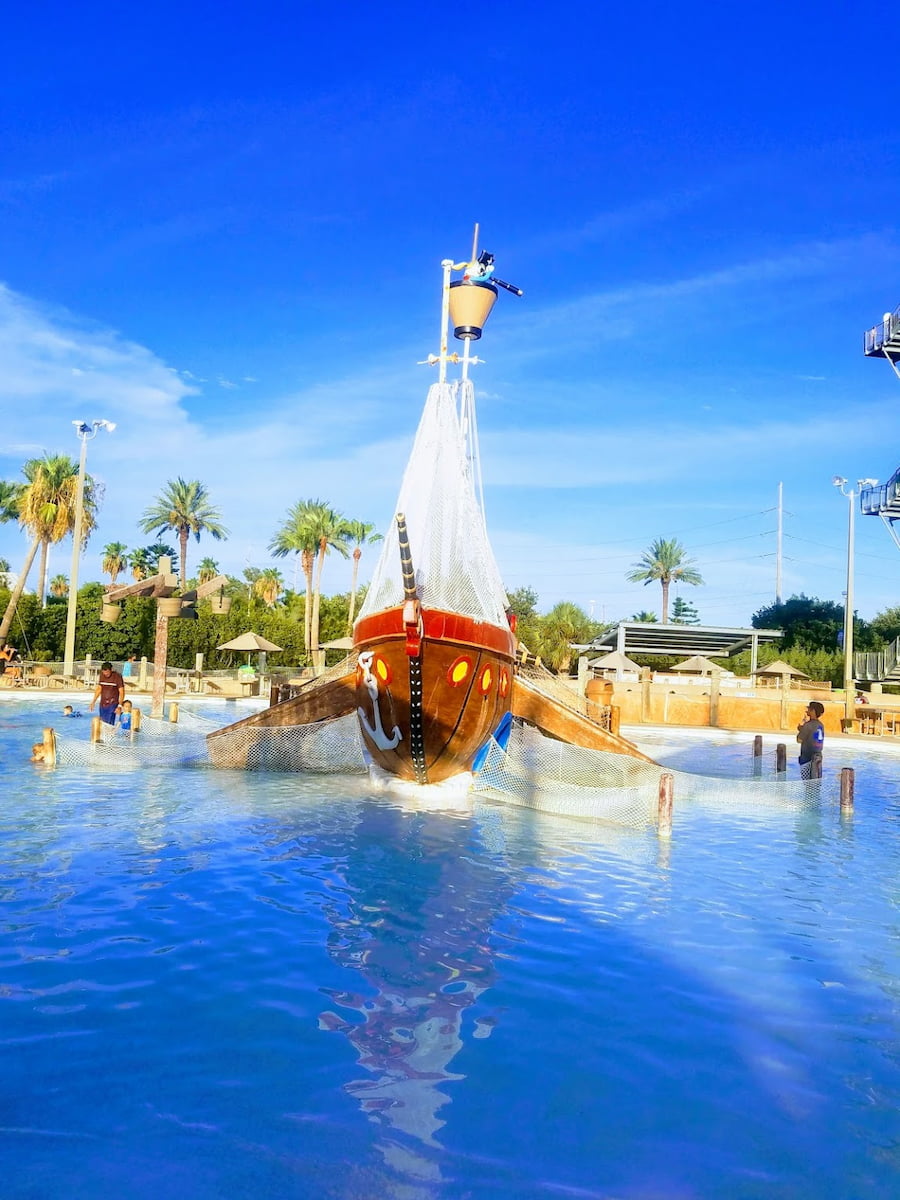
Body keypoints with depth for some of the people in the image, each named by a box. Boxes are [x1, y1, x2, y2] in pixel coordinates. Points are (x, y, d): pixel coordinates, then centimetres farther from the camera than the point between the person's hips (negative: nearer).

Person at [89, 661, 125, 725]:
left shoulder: (117, 677, -11)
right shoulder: (102, 676, 5)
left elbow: (121, 692, -11)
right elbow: (99, 689, 16)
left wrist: (120, 706, -19)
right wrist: (93, 702, 13)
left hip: (112, 704, -6)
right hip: (102, 704, 6)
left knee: (109, 724, -14)